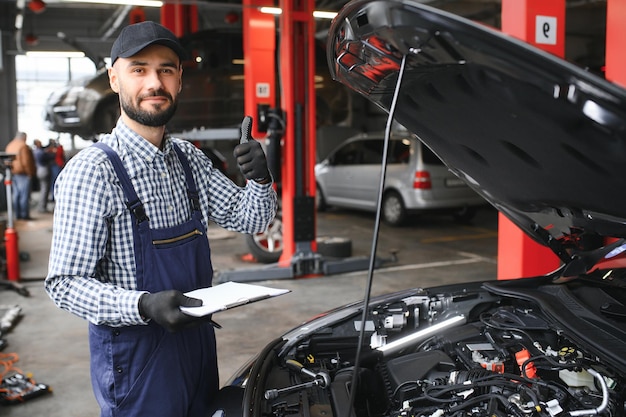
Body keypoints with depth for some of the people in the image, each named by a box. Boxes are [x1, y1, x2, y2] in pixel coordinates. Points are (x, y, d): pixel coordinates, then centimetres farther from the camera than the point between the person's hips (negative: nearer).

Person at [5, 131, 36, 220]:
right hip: (23, 173, -9)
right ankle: (25, 215, -5)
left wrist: (10, 171, 14)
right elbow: (26, 162, -18)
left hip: (13, 173, 9)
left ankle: (17, 214, 14)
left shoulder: (9, 146, 15)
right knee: (25, 194, -5)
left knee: (16, 194, 11)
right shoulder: (23, 146, -13)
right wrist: (30, 173, -11)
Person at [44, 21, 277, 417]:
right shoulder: (91, 170, -18)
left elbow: (250, 219, 7)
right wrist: (144, 306, -34)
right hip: (134, 351, -7)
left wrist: (259, 178, -13)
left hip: (198, 338, 7)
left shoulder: (189, 158, 3)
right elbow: (66, 283, -19)